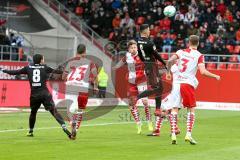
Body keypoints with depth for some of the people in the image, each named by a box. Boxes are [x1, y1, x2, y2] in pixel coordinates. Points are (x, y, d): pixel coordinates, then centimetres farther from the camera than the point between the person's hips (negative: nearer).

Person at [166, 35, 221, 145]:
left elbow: (170, 61, -5)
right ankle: (188, 134, -5)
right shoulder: (199, 56, 0)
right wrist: (215, 76, 3)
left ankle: (173, 135, -3)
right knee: (191, 109, 9)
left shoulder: (181, 52, 9)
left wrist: (168, 73, 12)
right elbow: (203, 72, -11)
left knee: (174, 109, 6)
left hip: (177, 82, 2)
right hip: (188, 83, -2)